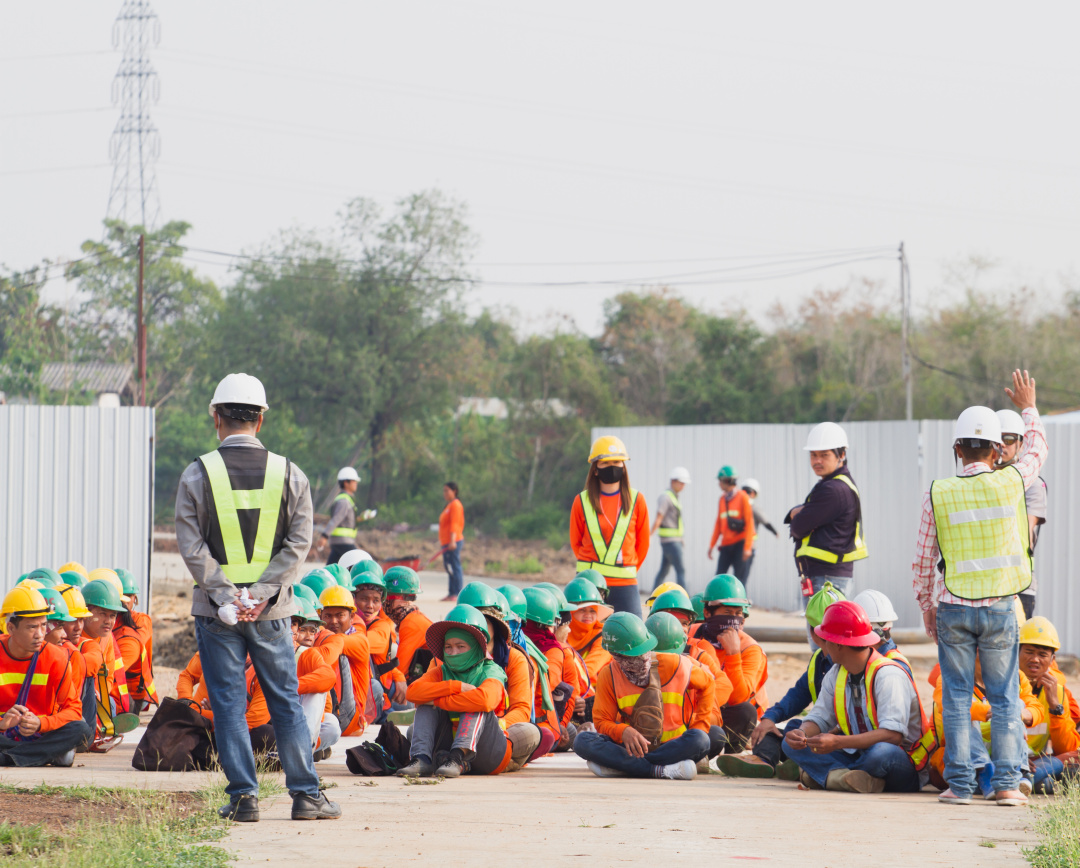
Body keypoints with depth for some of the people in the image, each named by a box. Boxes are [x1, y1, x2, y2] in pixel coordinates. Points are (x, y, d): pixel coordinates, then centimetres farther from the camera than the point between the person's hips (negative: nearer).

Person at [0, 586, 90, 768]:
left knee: (81, 729, -28)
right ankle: (52, 755, -29)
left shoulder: (56, 656, -5)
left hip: (41, 735, 3)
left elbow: (73, 709, -8)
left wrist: (40, 724, -27)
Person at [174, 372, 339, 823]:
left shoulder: (197, 474, -5)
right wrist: (261, 593, -7)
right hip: (272, 611, 2)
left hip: (217, 609, -2)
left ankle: (243, 797, 3)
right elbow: (298, 544, -4)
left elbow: (191, 547, -9)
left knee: (229, 704, 5)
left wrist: (224, 595, -9)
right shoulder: (290, 474, 1)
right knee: (286, 701, 9)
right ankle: (306, 794, 7)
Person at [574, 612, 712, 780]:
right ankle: (662, 770, -35)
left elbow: (706, 684, 11)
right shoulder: (609, 676, -4)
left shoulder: (675, 665, -6)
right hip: (632, 747, 0)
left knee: (700, 741, -35)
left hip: (672, 746, 0)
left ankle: (618, 766, -30)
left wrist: (699, 728, -1)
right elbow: (602, 721, -2)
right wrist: (623, 731, -25)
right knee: (582, 741, -26)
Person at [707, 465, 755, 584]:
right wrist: (712, 545, 13)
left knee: (739, 578, -5)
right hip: (726, 545, 5)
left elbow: (749, 523, -7)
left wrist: (747, 547, -14)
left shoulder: (743, 498, -3)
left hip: (740, 543, -5)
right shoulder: (722, 499, 14)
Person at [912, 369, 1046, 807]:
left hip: (953, 607, 0)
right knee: (1004, 698, 6)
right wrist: (1029, 409, 35)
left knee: (956, 697, 6)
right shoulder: (1011, 483, -4)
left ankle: (959, 783, 4)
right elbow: (1037, 450, 19)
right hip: (999, 607, 0)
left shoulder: (938, 493, -5)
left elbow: (922, 560, 1)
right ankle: (1007, 782, 3)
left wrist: (927, 607, 14)